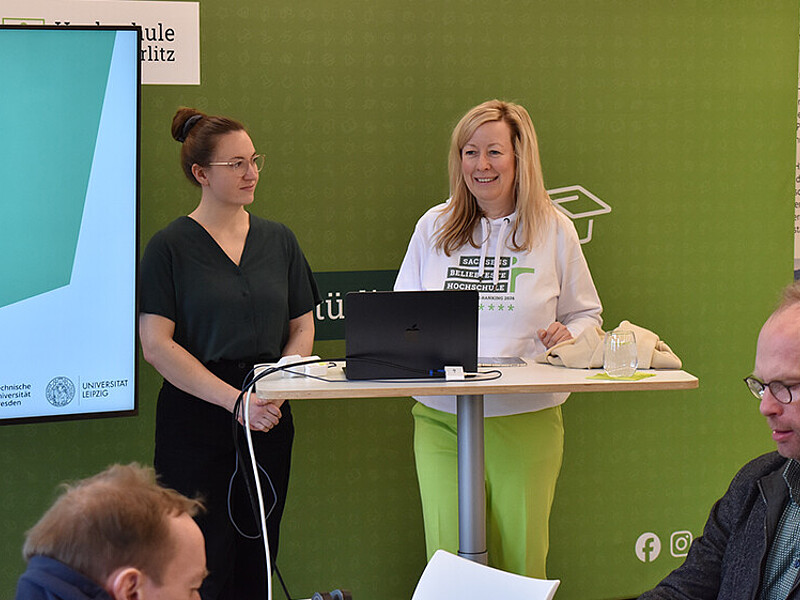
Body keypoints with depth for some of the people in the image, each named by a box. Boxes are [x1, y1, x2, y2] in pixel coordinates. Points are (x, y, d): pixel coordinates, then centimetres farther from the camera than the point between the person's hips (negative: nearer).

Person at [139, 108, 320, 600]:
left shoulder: (279, 240, 11)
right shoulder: (171, 246, -4)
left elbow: (302, 328, 13)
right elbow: (157, 345, -10)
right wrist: (234, 399, -15)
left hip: (268, 421, 4)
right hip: (196, 420, -4)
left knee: (257, 558, 7)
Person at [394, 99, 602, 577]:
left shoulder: (554, 229, 5)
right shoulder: (434, 227, 9)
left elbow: (586, 314, 13)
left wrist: (567, 335, -9)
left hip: (527, 420, -1)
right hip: (442, 417, 1)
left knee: (522, 560, 1)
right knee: (449, 554, -2)